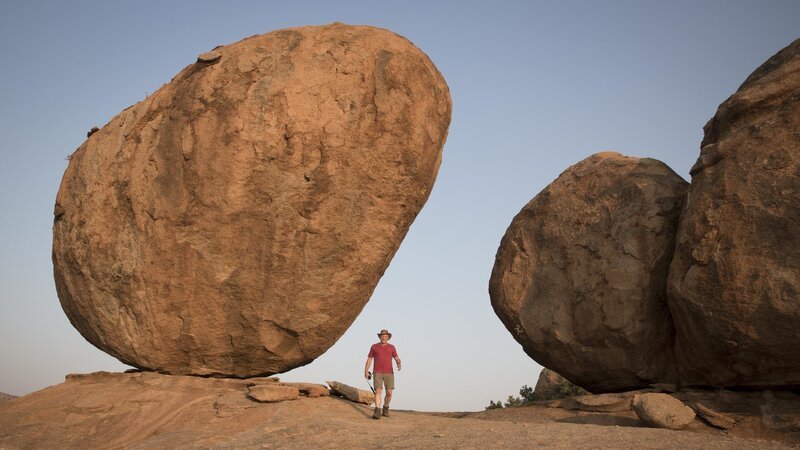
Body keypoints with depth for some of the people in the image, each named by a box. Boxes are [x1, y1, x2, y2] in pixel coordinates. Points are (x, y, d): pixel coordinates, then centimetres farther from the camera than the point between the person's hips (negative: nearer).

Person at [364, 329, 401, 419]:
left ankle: (385, 408, 25)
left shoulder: (391, 347, 8)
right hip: (378, 373, -1)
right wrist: (366, 372, 1)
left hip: (389, 373, 1)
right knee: (378, 391, -19)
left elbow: (397, 359, 2)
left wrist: (399, 364, -22)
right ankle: (377, 412, -24)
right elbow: (369, 359, 9)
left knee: (389, 393, -3)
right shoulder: (374, 346, 5)